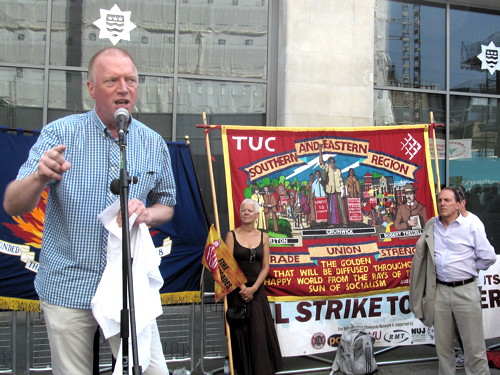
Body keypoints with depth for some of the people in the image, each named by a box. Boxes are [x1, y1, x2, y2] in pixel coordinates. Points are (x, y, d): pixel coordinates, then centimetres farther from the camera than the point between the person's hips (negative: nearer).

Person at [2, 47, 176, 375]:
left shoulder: (154, 144, 2)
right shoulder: (59, 133, -6)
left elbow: (166, 206, 14)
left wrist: (146, 213, -10)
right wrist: (39, 177, -32)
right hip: (69, 288, -1)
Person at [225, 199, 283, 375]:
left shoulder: (263, 236, 5)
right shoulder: (232, 235, -1)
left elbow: (265, 266, 1)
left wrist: (253, 288, -11)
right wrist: (242, 287, -13)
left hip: (257, 289, 2)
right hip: (237, 289, -1)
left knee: (259, 332, -1)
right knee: (241, 330, 2)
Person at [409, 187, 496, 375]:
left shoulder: (471, 227, -4)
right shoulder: (431, 225, 7)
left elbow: (489, 257, 0)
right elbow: (421, 253, 22)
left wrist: (468, 269, 5)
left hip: (466, 291, -3)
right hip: (439, 291, 4)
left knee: (474, 345, 0)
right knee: (443, 345, 12)